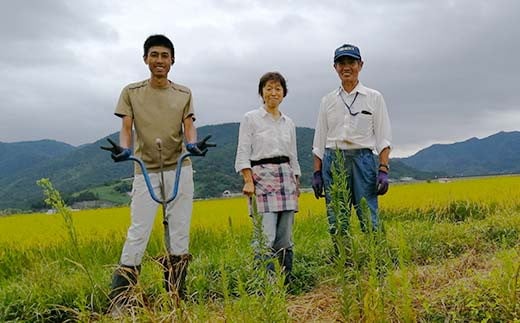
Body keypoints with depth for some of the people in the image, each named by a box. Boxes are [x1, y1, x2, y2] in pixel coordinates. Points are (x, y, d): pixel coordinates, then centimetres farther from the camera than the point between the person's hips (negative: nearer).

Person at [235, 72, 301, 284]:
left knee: (285, 237, 6)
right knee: (266, 236, -13)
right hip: (262, 177, -5)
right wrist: (248, 182, -15)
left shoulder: (289, 123, 16)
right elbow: (242, 154, -4)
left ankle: (287, 281, 16)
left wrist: (296, 185, 15)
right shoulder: (250, 119, 2)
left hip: (286, 179, 5)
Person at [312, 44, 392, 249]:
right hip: (333, 160, 2)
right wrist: (317, 173, 6)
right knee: (336, 223, 3)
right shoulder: (328, 101, 12)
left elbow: (383, 137, 2)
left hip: (362, 159, -2)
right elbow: (320, 140, 12)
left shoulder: (374, 98, 6)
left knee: (369, 220, -7)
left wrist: (383, 170, -9)